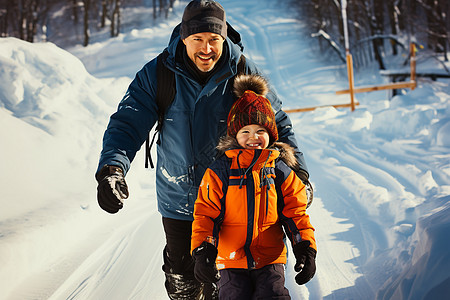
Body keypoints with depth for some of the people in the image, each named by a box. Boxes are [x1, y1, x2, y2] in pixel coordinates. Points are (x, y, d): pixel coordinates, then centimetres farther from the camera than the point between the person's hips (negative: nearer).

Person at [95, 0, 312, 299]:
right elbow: (128, 123, -16)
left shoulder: (243, 73, -12)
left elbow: (277, 123, -1)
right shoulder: (157, 74, -12)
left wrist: (298, 169, -11)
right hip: (177, 199, 1)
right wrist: (112, 168, -34)